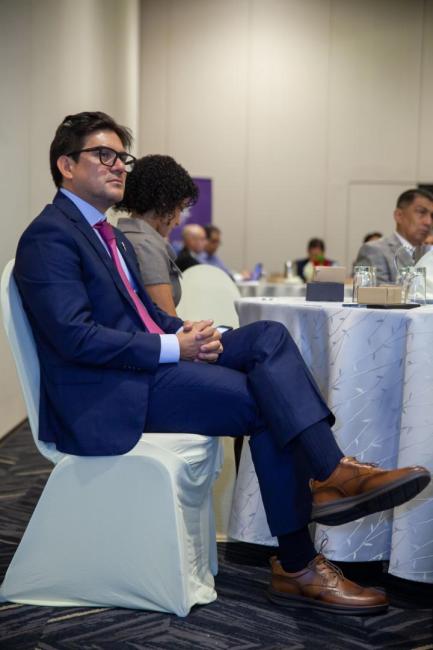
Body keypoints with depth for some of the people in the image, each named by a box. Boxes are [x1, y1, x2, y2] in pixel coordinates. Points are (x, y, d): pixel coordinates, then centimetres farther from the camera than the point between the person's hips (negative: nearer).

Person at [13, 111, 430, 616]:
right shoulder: (49, 237, -10)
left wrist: (186, 331, -1)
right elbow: (75, 337, -21)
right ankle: (297, 567, -11)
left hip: (151, 364, 9)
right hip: (106, 395, -9)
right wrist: (172, 347, -19)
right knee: (268, 405, -17)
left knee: (268, 335, -12)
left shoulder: (111, 238, 22)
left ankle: (333, 472, -22)